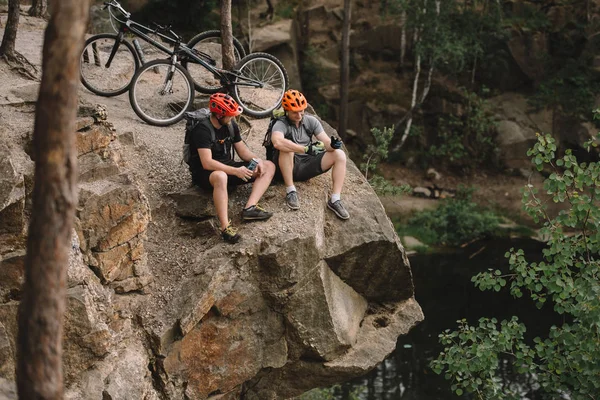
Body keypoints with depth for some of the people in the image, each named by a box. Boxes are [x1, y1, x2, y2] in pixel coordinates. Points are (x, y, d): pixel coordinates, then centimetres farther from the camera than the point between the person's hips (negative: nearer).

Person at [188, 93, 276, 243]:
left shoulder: (231, 125, 4)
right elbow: (207, 163, -28)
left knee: (269, 166, -4)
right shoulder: (203, 130, -20)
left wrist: (257, 161, -10)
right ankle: (225, 227, -46)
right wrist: (236, 171, -30)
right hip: (205, 173, -8)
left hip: (227, 167, 8)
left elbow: (242, 150, 11)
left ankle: (250, 208, -24)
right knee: (220, 176, -45)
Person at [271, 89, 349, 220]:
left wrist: (333, 145, -27)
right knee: (286, 148, -35)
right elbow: (277, 142, -36)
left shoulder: (311, 121, 3)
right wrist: (305, 149, -39)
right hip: (289, 167, -4)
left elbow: (326, 142, -2)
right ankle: (290, 191, -23)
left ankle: (335, 200, -16)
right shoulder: (281, 124, -13)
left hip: (306, 166, 5)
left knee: (339, 155, -14)